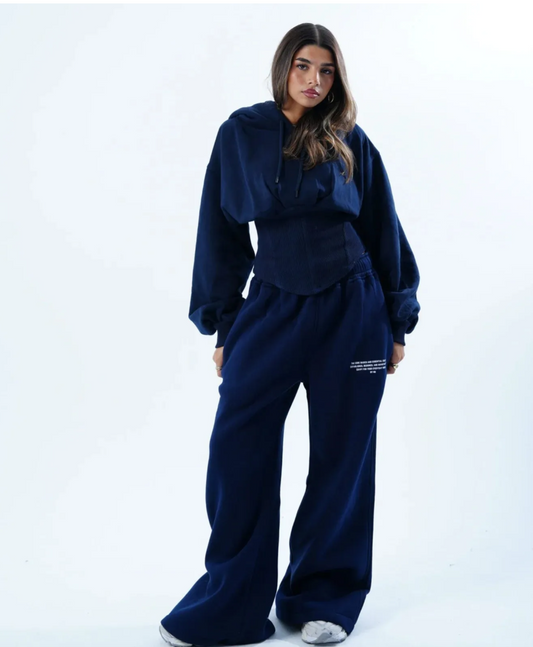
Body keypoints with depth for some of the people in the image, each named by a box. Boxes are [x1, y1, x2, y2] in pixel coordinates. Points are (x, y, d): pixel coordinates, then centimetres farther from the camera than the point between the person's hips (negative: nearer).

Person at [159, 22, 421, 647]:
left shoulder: (351, 142, 4)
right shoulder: (241, 133, 4)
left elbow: (383, 232, 8)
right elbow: (221, 232, 6)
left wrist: (396, 323, 7)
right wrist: (222, 327, 3)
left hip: (350, 313, 0)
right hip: (271, 308, 0)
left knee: (341, 455, 6)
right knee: (238, 448, -6)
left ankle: (326, 597, 22)